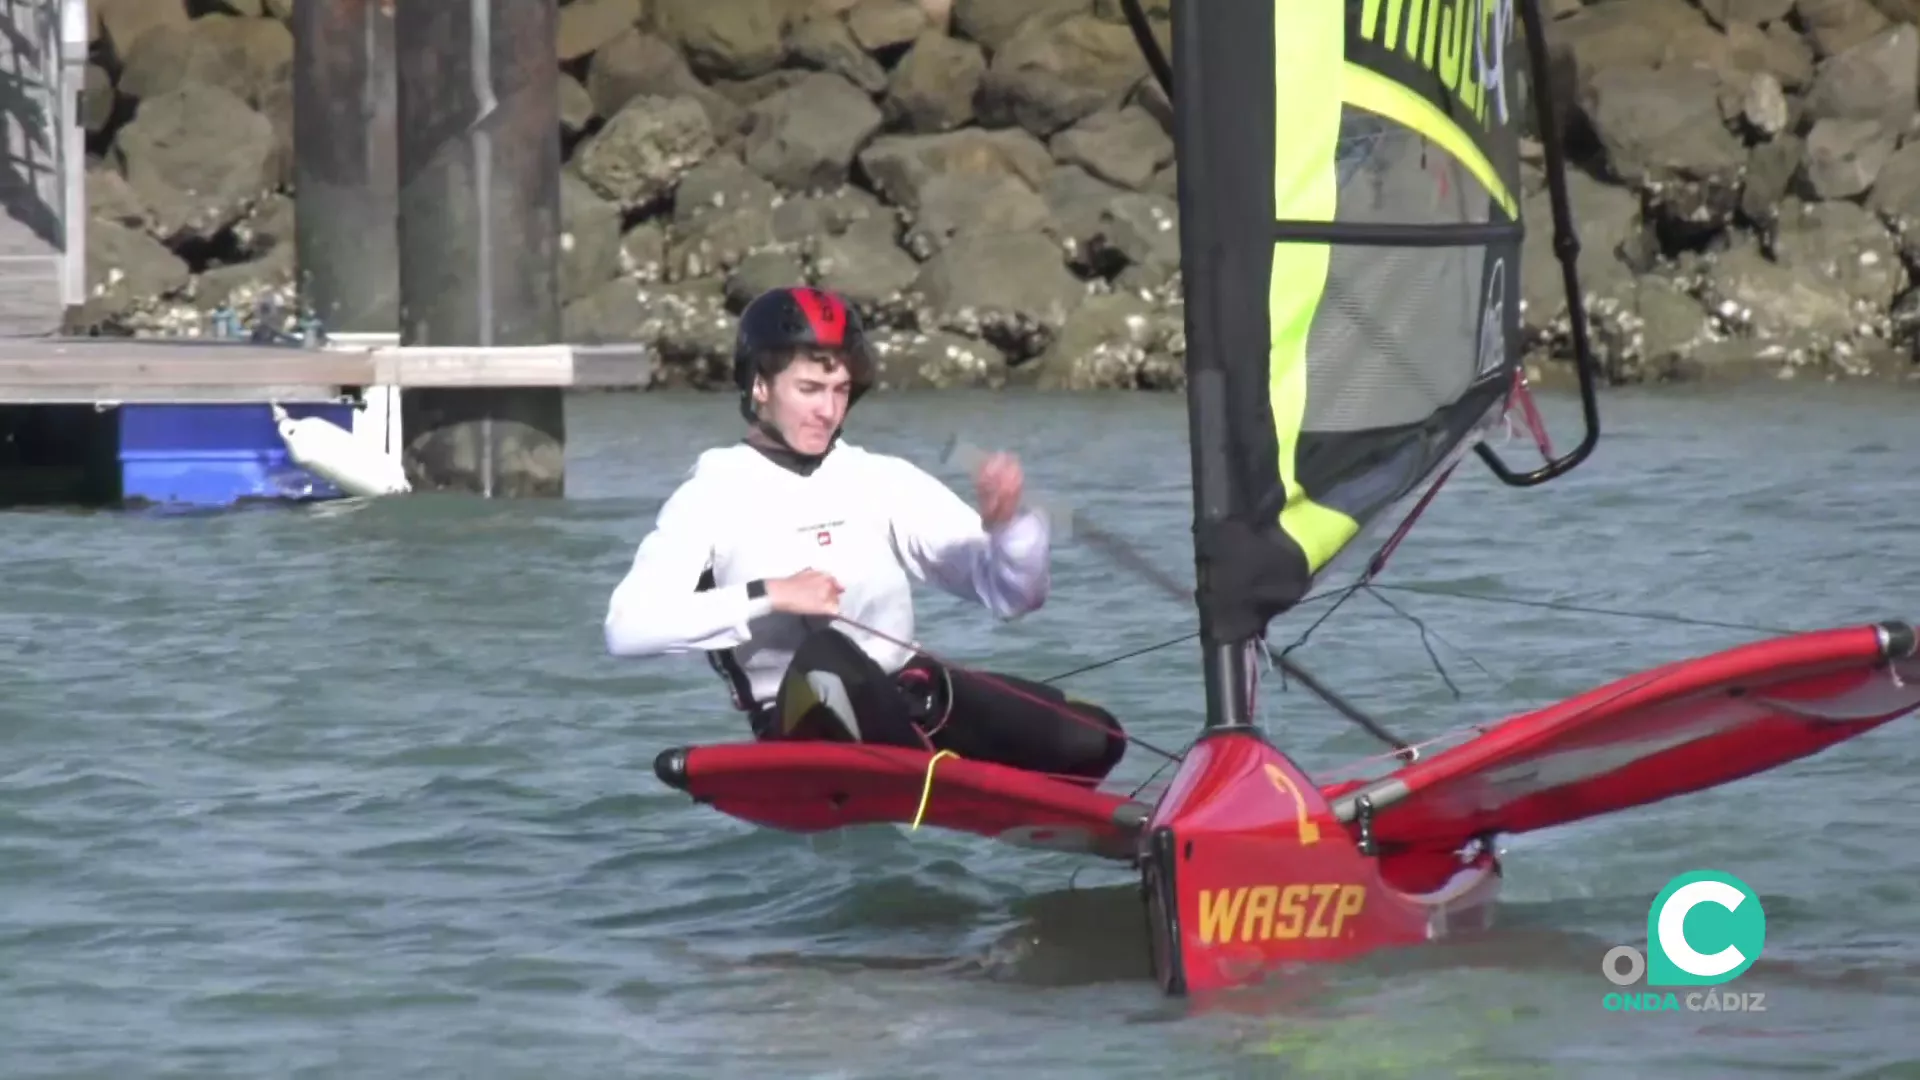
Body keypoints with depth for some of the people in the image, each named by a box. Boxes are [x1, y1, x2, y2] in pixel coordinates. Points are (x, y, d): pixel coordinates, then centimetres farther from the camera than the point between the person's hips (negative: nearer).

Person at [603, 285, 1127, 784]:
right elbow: (627, 627, -11)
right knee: (824, 658, -39)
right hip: (810, 726, -5)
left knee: (1092, 739, -18)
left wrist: (1007, 524, -10)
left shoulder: (884, 481, 14)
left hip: (916, 704, 5)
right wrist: (768, 596, -17)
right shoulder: (714, 496, 4)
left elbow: (1015, 593, 11)